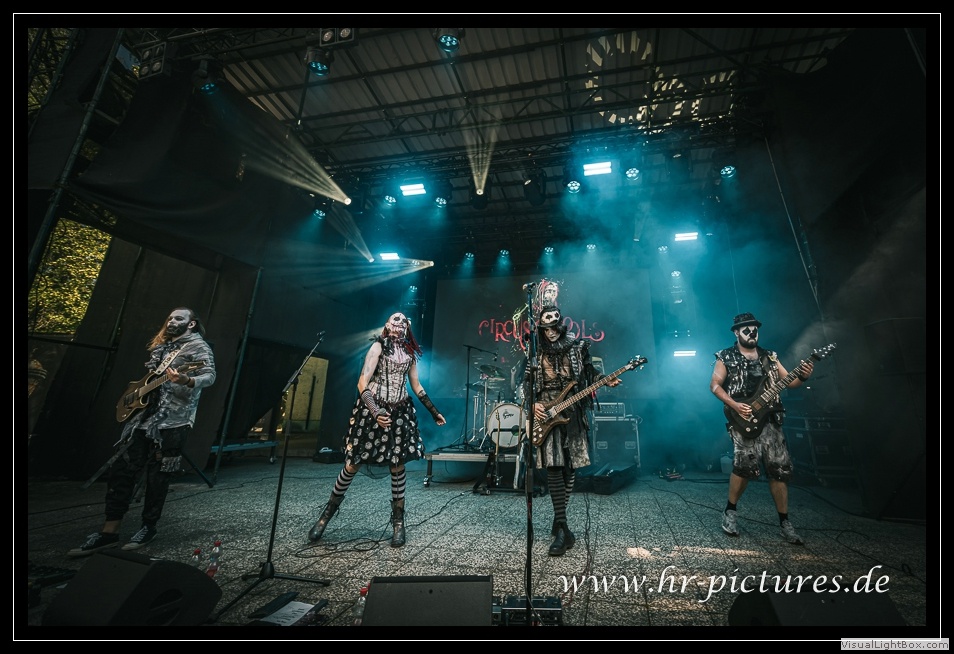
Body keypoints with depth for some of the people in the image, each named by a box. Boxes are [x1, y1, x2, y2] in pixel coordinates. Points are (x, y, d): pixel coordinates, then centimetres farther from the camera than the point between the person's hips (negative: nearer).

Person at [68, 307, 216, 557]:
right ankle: (109, 531, 13)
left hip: (173, 420, -8)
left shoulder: (198, 346, -6)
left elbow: (210, 376, -20)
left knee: (157, 476, 0)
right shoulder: (162, 346, 20)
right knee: (121, 469, 5)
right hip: (144, 413, 8)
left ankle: (148, 527, 15)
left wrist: (186, 381, -38)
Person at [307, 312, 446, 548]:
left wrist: (434, 411, 14)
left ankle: (398, 522, 19)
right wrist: (375, 412, -26)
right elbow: (363, 382, -13)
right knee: (353, 464, 4)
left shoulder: (410, 352, 11)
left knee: (397, 465, 5)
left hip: (400, 411, 4)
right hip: (373, 408, -3)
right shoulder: (378, 346, -4)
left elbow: (416, 385, 16)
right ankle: (327, 513, 27)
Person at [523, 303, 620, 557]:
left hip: (573, 413, 2)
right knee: (553, 466, -11)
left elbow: (590, 372, 12)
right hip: (546, 414, -1)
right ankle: (563, 530, -7)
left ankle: (559, 519, 25)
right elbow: (527, 382, 7)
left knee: (570, 466, 7)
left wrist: (606, 381, -7)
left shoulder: (578, 346, 3)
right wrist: (532, 403, -7)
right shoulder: (535, 352, 3)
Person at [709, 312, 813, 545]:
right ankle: (730, 511, 4)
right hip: (742, 420, -5)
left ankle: (784, 522, 19)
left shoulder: (769, 357, 14)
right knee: (747, 464, -16)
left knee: (779, 468, 4)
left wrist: (802, 376, -12)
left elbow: (788, 381, 11)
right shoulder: (726, 357, 1)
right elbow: (714, 384, -2)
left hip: (769, 419, 5)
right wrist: (734, 405, -14)